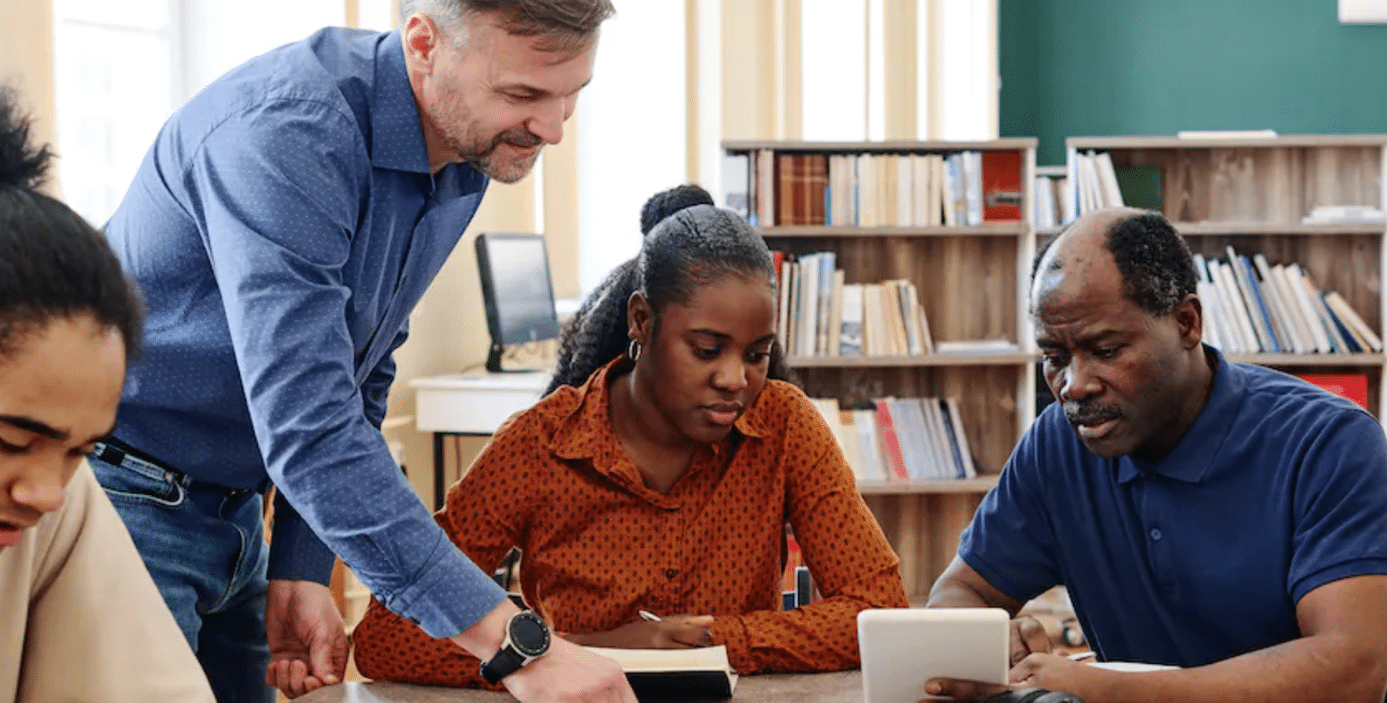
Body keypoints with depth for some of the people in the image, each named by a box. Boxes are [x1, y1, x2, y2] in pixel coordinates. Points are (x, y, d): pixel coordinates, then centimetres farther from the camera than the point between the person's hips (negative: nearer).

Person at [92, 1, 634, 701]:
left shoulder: (465, 162, -1)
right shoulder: (283, 127, -28)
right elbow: (308, 429, -35)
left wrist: (300, 571, -1)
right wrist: (517, 646, -37)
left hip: (232, 508, 8)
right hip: (118, 499, -8)